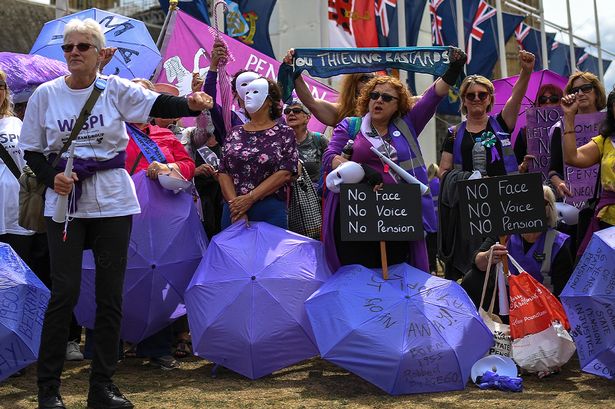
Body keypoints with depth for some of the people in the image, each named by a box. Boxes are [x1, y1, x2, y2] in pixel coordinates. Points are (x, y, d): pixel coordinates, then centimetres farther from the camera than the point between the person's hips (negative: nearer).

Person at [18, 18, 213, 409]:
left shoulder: (115, 89, 0)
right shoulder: (46, 94, 2)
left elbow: (157, 104, -15)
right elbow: (31, 149, 8)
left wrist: (191, 104, -36)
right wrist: (52, 177, -11)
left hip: (113, 202, 1)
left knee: (111, 293, 4)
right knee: (65, 291, -4)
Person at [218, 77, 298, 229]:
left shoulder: (285, 134, 3)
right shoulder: (235, 133, 13)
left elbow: (285, 174, -7)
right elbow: (223, 172, 6)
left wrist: (250, 198, -13)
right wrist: (234, 203, -10)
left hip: (270, 211, -3)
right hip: (234, 210, 3)